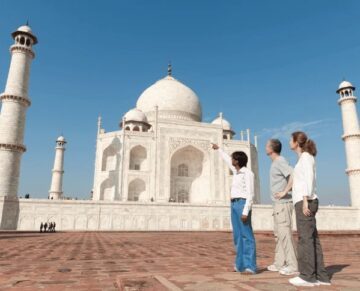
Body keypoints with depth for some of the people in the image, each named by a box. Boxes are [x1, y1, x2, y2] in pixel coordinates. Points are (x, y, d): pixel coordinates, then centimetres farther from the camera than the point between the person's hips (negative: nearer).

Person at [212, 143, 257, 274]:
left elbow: (250, 194, -15)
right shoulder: (237, 171, 14)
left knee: (246, 236, -9)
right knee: (238, 236, 9)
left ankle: (250, 267, -7)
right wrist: (218, 149, 44)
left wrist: (246, 211, -22)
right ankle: (240, 265, 15)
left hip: (242, 204, -8)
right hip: (234, 205, 8)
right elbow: (227, 160, 32)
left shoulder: (248, 173, -9)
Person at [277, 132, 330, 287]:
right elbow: (296, 177, 30)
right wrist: (284, 192, 40)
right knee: (312, 239, 7)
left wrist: (305, 201, -21)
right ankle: (321, 275, 10)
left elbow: (309, 179, -16)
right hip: (303, 202, 9)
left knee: (305, 238, -7)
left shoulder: (305, 156, -5)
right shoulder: (304, 158, 21)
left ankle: (308, 276, -3)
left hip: (305, 202, -9)